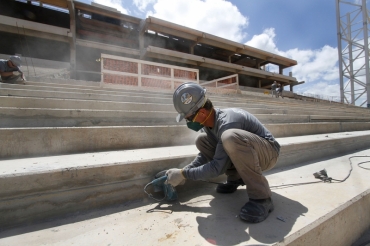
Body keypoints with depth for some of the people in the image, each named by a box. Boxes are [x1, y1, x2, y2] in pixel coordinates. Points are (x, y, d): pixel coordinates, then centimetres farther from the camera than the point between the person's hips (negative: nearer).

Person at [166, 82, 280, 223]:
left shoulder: (228, 123, -33)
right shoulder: (209, 122, -6)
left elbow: (217, 168, -31)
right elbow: (206, 154, 5)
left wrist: (183, 174, -22)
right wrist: (183, 171, -6)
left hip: (268, 152, -8)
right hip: (246, 152, 8)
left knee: (230, 137, -39)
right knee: (202, 141, -2)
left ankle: (261, 197, -23)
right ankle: (236, 178, 7)